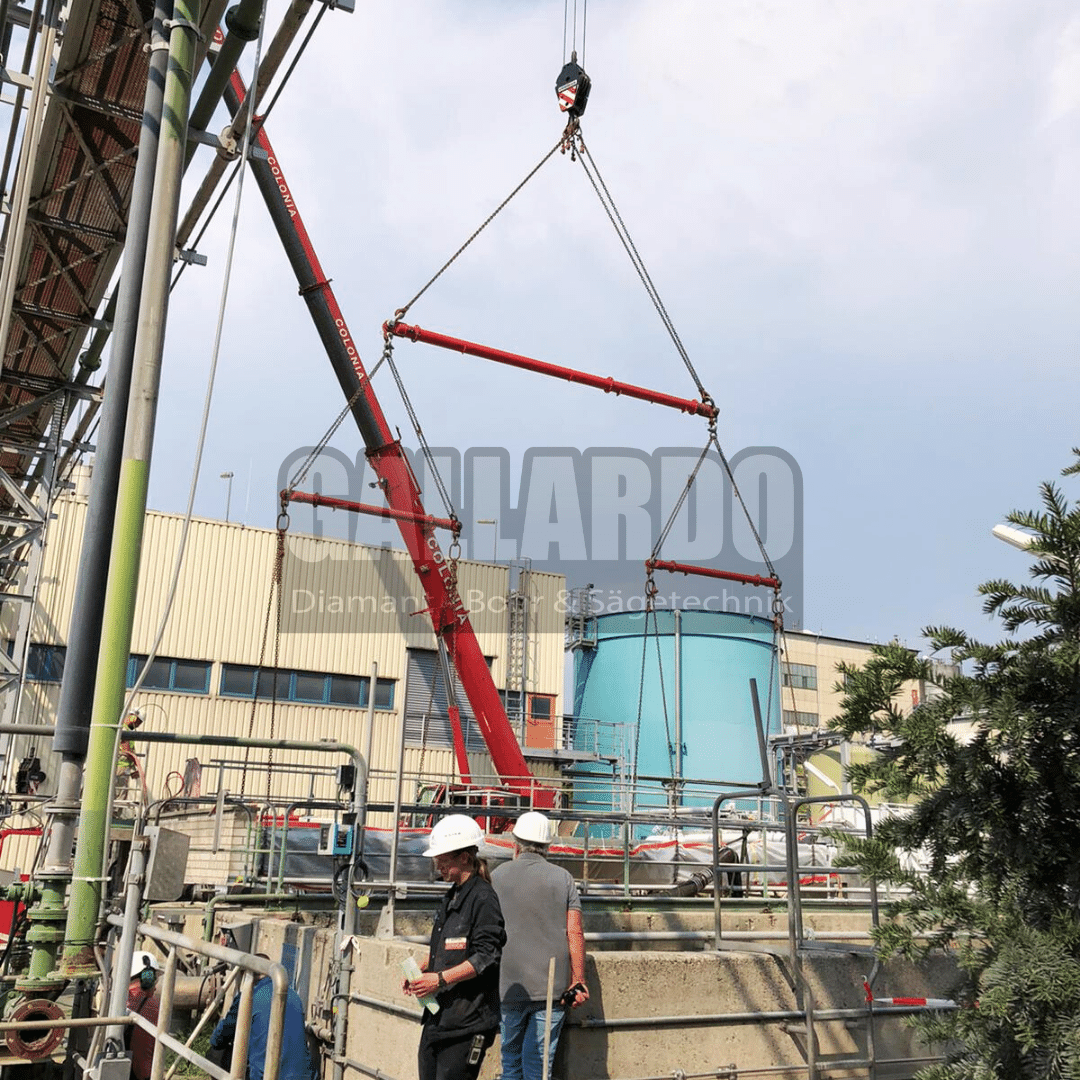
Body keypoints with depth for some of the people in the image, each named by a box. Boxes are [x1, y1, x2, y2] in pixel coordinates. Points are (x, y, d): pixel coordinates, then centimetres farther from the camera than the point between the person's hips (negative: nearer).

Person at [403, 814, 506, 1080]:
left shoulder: (483, 898, -13)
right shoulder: (452, 897, 16)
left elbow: (486, 957, -18)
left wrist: (441, 978, -20)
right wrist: (420, 972, 9)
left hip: (467, 1021, -9)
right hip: (438, 1016, 9)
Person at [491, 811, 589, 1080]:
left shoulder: (498, 876, 3)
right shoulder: (563, 878, 2)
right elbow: (575, 932, -2)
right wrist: (579, 981, 2)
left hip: (510, 984, 0)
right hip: (553, 986, 0)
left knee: (511, 1057, 15)